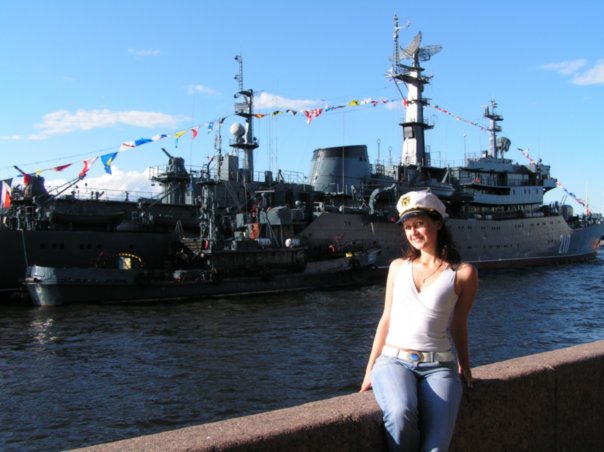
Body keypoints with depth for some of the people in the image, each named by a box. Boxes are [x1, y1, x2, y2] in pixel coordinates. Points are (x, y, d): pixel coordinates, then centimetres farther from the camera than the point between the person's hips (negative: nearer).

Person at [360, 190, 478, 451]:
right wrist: (369, 370, 13)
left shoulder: (463, 273, 3)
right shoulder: (398, 267, 13)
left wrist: (465, 366, 20)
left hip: (438, 365, -1)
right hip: (393, 361, 1)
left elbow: (458, 325, 12)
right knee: (400, 413, -33)